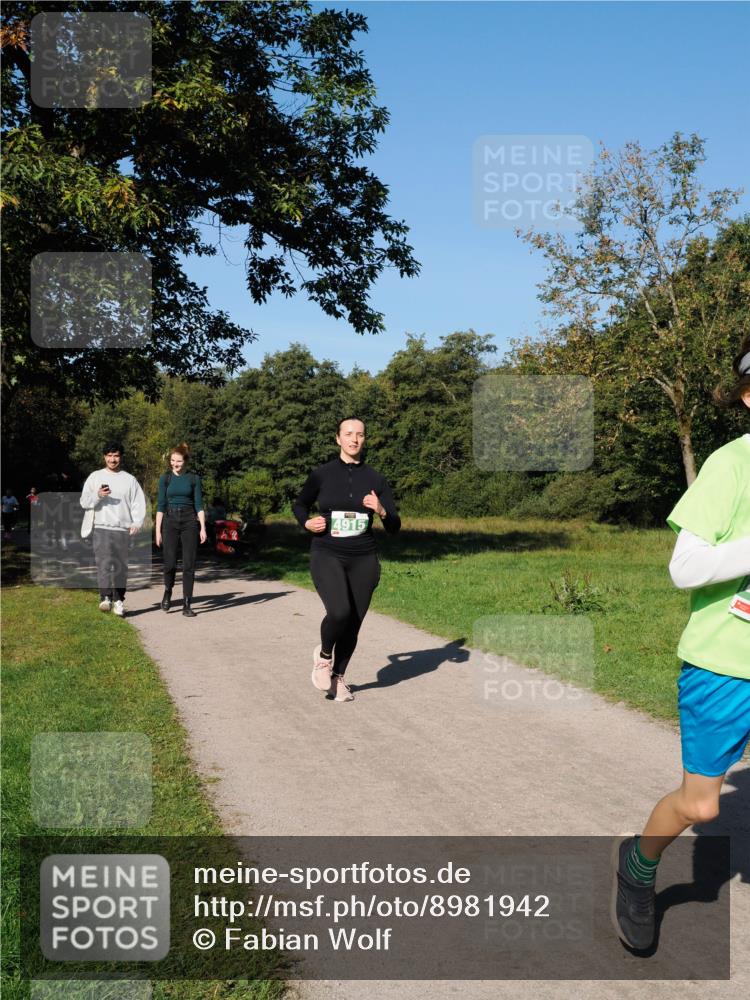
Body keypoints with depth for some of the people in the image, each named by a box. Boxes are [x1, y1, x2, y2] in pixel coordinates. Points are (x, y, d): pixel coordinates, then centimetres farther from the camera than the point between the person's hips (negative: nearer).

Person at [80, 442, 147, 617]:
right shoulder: (95, 477, 12)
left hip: (123, 530, 1)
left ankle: (118, 600, 10)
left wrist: (137, 523, -7)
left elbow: (139, 503, 8)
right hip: (101, 528, -1)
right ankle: (105, 597, -22)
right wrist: (98, 495, -12)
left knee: (121, 567, 4)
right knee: (104, 563, -15)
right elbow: (84, 502, 7)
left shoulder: (130, 479, 12)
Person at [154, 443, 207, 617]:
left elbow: (199, 504, 4)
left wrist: (203, 528, -5)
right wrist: (158, 530, -1)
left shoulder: (194, 478, 4)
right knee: (170, 562, -5)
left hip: (189, 521, 0)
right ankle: (167, 593, 25)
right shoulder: (165, 478, 5)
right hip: (170, 521, 0)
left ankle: (186, 605, 2)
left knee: (189, 564, -3)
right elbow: (161, 505, 4)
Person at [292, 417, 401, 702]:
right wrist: (307, 522, -5)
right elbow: (299, 505, 16)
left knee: (354, 623, 5)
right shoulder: (321, 474, -1)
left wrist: (381, 510, -17)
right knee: (339, 612, -24)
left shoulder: (376, 479, 3)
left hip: (363, 560, 3)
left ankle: (338, 677, 31)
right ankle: (324, 655, 8)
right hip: (327, 556, -2)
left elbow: (394, 527, 4)